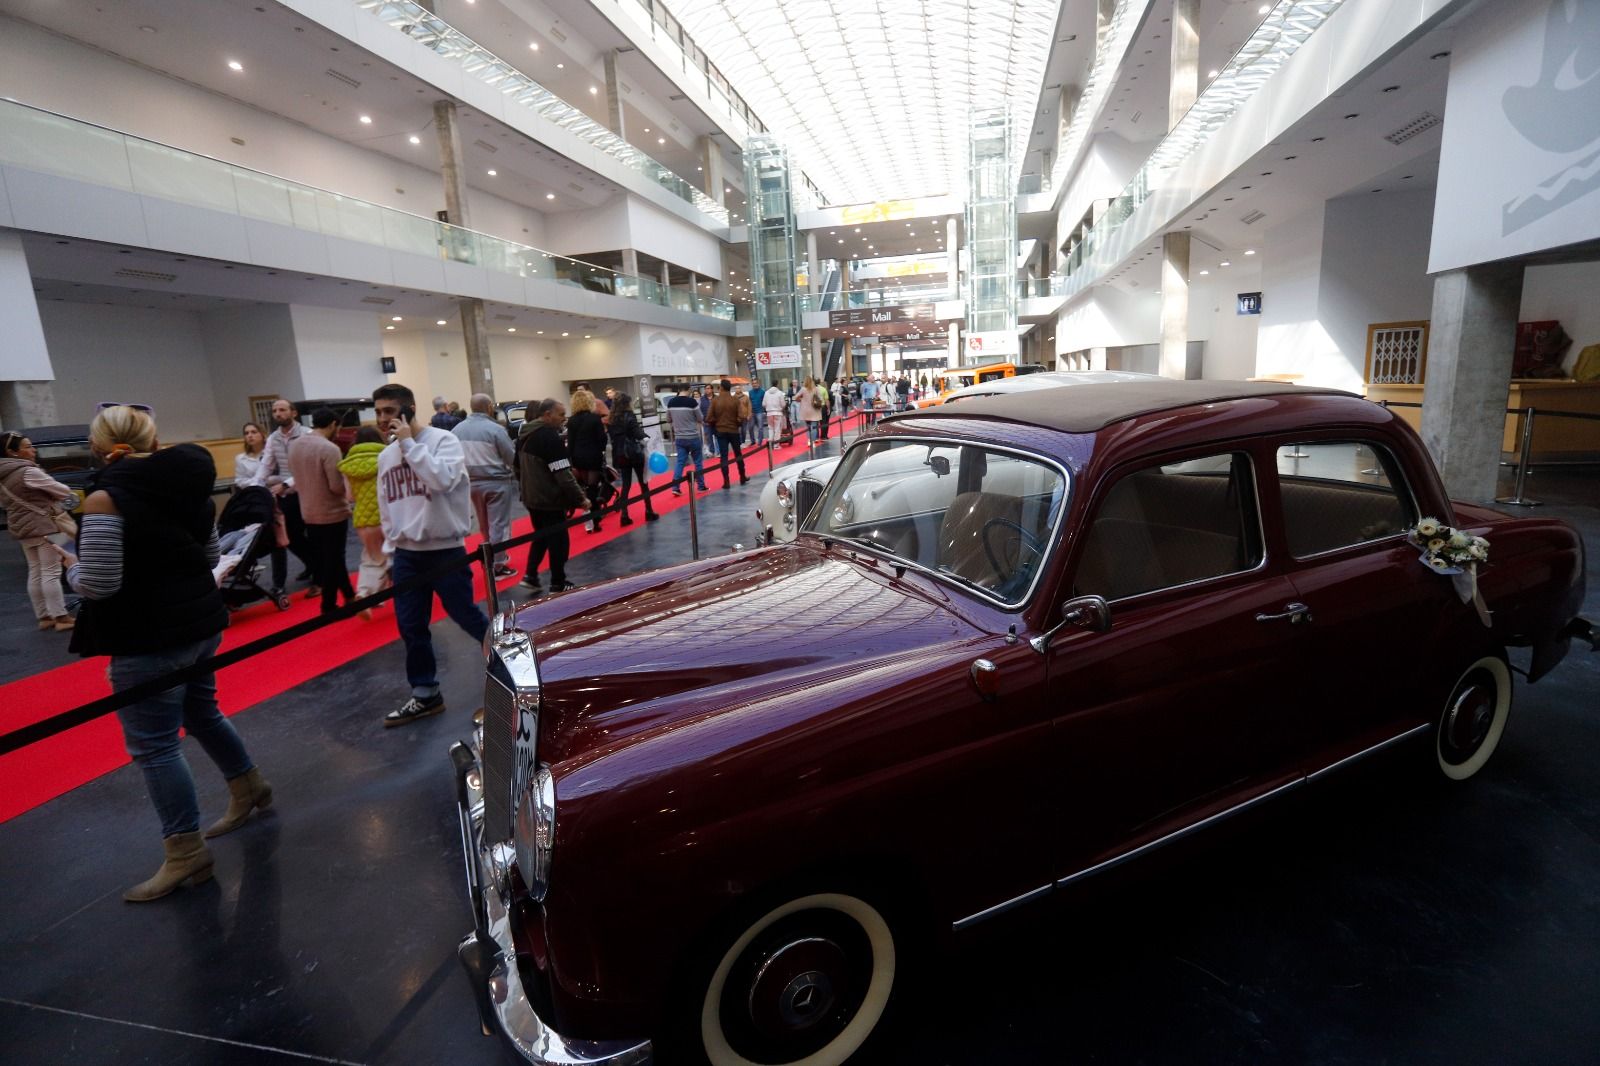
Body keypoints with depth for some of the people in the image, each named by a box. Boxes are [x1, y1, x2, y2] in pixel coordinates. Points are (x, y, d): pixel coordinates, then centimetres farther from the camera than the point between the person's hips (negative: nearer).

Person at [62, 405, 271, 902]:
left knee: (153, 746, 5)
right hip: (200, 623, 7)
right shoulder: (190, 487, 3)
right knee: (201, 712, 26)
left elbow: (99, 584, -18)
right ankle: (248, 787, 42)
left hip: (147, 641, -7)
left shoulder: (106, 500, -18)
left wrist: (72, 568, 2)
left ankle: (186, 853, 14)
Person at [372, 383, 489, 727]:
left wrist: (409, 443, -21)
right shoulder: (385, 456, 9)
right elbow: (386, 506, 17)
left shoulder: (443, 440, -10)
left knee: (467, 616, 3)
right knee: (410, 627, 10)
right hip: (406, 554, 6)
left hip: (445, 550, -6)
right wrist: (393, 541, 12)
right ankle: (425, 695, 24)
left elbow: (442, 480, -28)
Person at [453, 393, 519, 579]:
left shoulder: (457, 429, 1)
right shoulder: (495, 429, -16)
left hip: (472, 483, 6)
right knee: (498, 524, 2)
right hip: (496, 482, -6)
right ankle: (497, 565, 5)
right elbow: (512, 458, -12)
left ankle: (492, 558, 34)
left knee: (484, 525, 20)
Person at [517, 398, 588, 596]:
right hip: (549, 500, -9)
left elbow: (519, 467, 19)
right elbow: (562, 475, -24)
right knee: (558, 541, 4)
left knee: (541, 536, 22)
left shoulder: (526, 435, 9)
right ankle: (558, 584, 12)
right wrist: (580, 497, -19)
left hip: (531, 497, 9)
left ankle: (530, 575, 16)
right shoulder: (550, 437, -20)